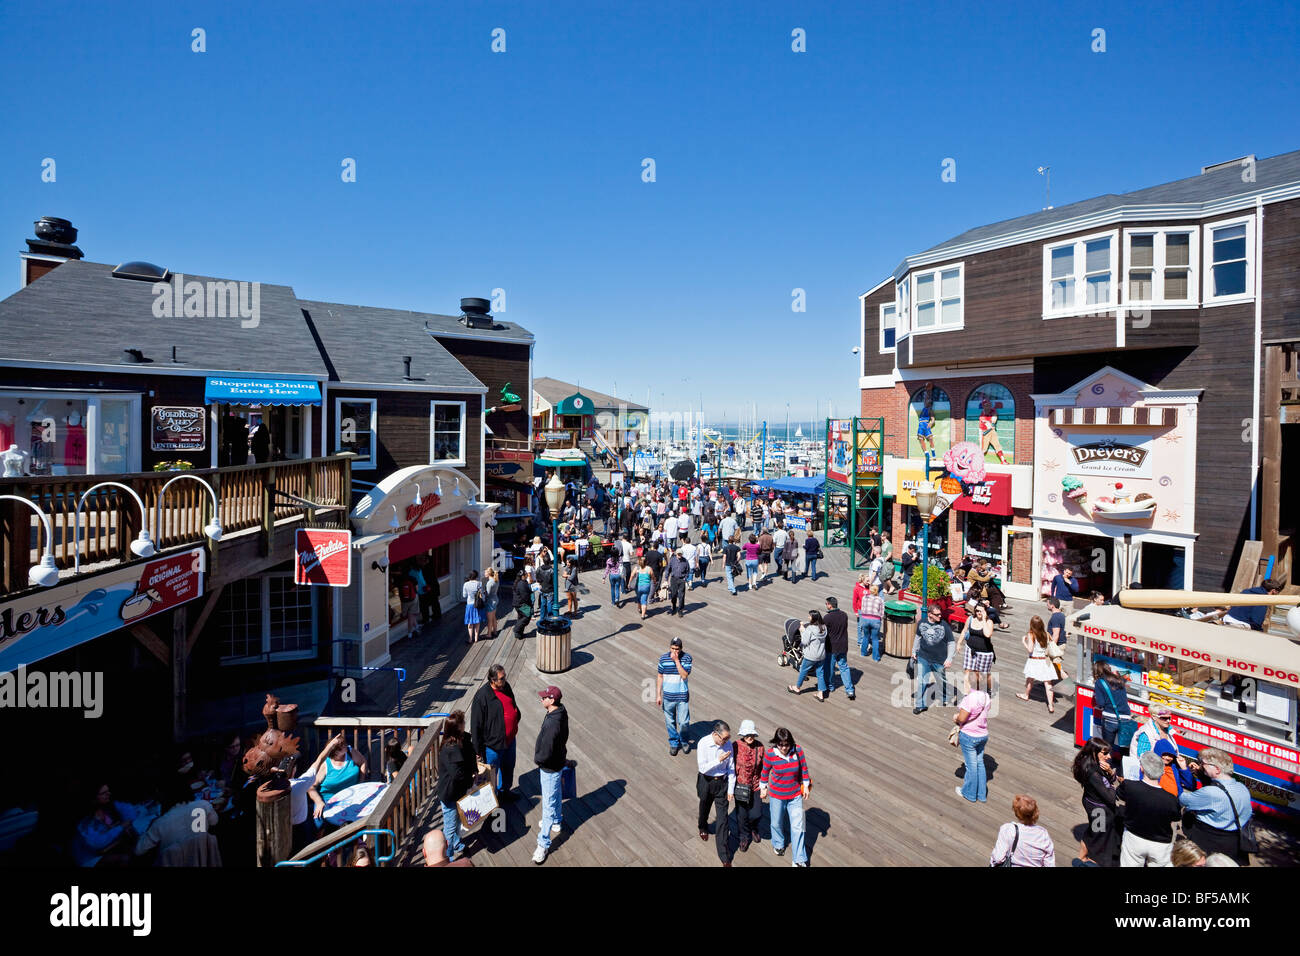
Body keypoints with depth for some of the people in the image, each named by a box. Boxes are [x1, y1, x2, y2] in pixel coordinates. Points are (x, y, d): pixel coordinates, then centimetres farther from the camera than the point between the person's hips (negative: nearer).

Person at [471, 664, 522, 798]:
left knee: (508, 767, 25)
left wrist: (515, 724, 21)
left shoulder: (506, 686, -4)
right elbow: (476, 725, -20)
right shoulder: (482, 696, -26)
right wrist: (478, 749, -15)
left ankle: (504, 790, 48)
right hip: (493, 743, -7)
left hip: (509, 739, 7)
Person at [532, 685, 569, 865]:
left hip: (550, 768, -9)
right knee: (556, 795, 29)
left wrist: (537, 759, -10)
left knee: (549, 804, 4)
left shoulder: (552, 723, -36)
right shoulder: (561, 712, -8)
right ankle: (556, 822, 52)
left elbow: (545, 754, -32)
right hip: (558, 762, 10)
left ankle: (543, 844, 16)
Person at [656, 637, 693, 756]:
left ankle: (684, 741, 29)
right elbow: (659, 676, 2)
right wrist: (658, 695, 1)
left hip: (682, 696, -2)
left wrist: (676, 660, -25)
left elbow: (684, 676, -19)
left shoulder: (687, 658, -11)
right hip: (668, 696, 2)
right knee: (670, 722, 13)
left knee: (684, 722, 1)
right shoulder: (663, 658, -6)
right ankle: (674, 743, 34)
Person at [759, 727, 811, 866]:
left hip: (795, 795, 1)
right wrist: (763, 788, 6)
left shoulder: (798, 750, -19)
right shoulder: (770, 754, -21)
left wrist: (806, 785, 4)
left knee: (798, 826, 2)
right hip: (776, 795, 0)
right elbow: (765, 772, -4)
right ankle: (778, 844, 49)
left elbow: (804, 768, -2)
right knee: (777, 823, 19)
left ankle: (798, 860, 17)